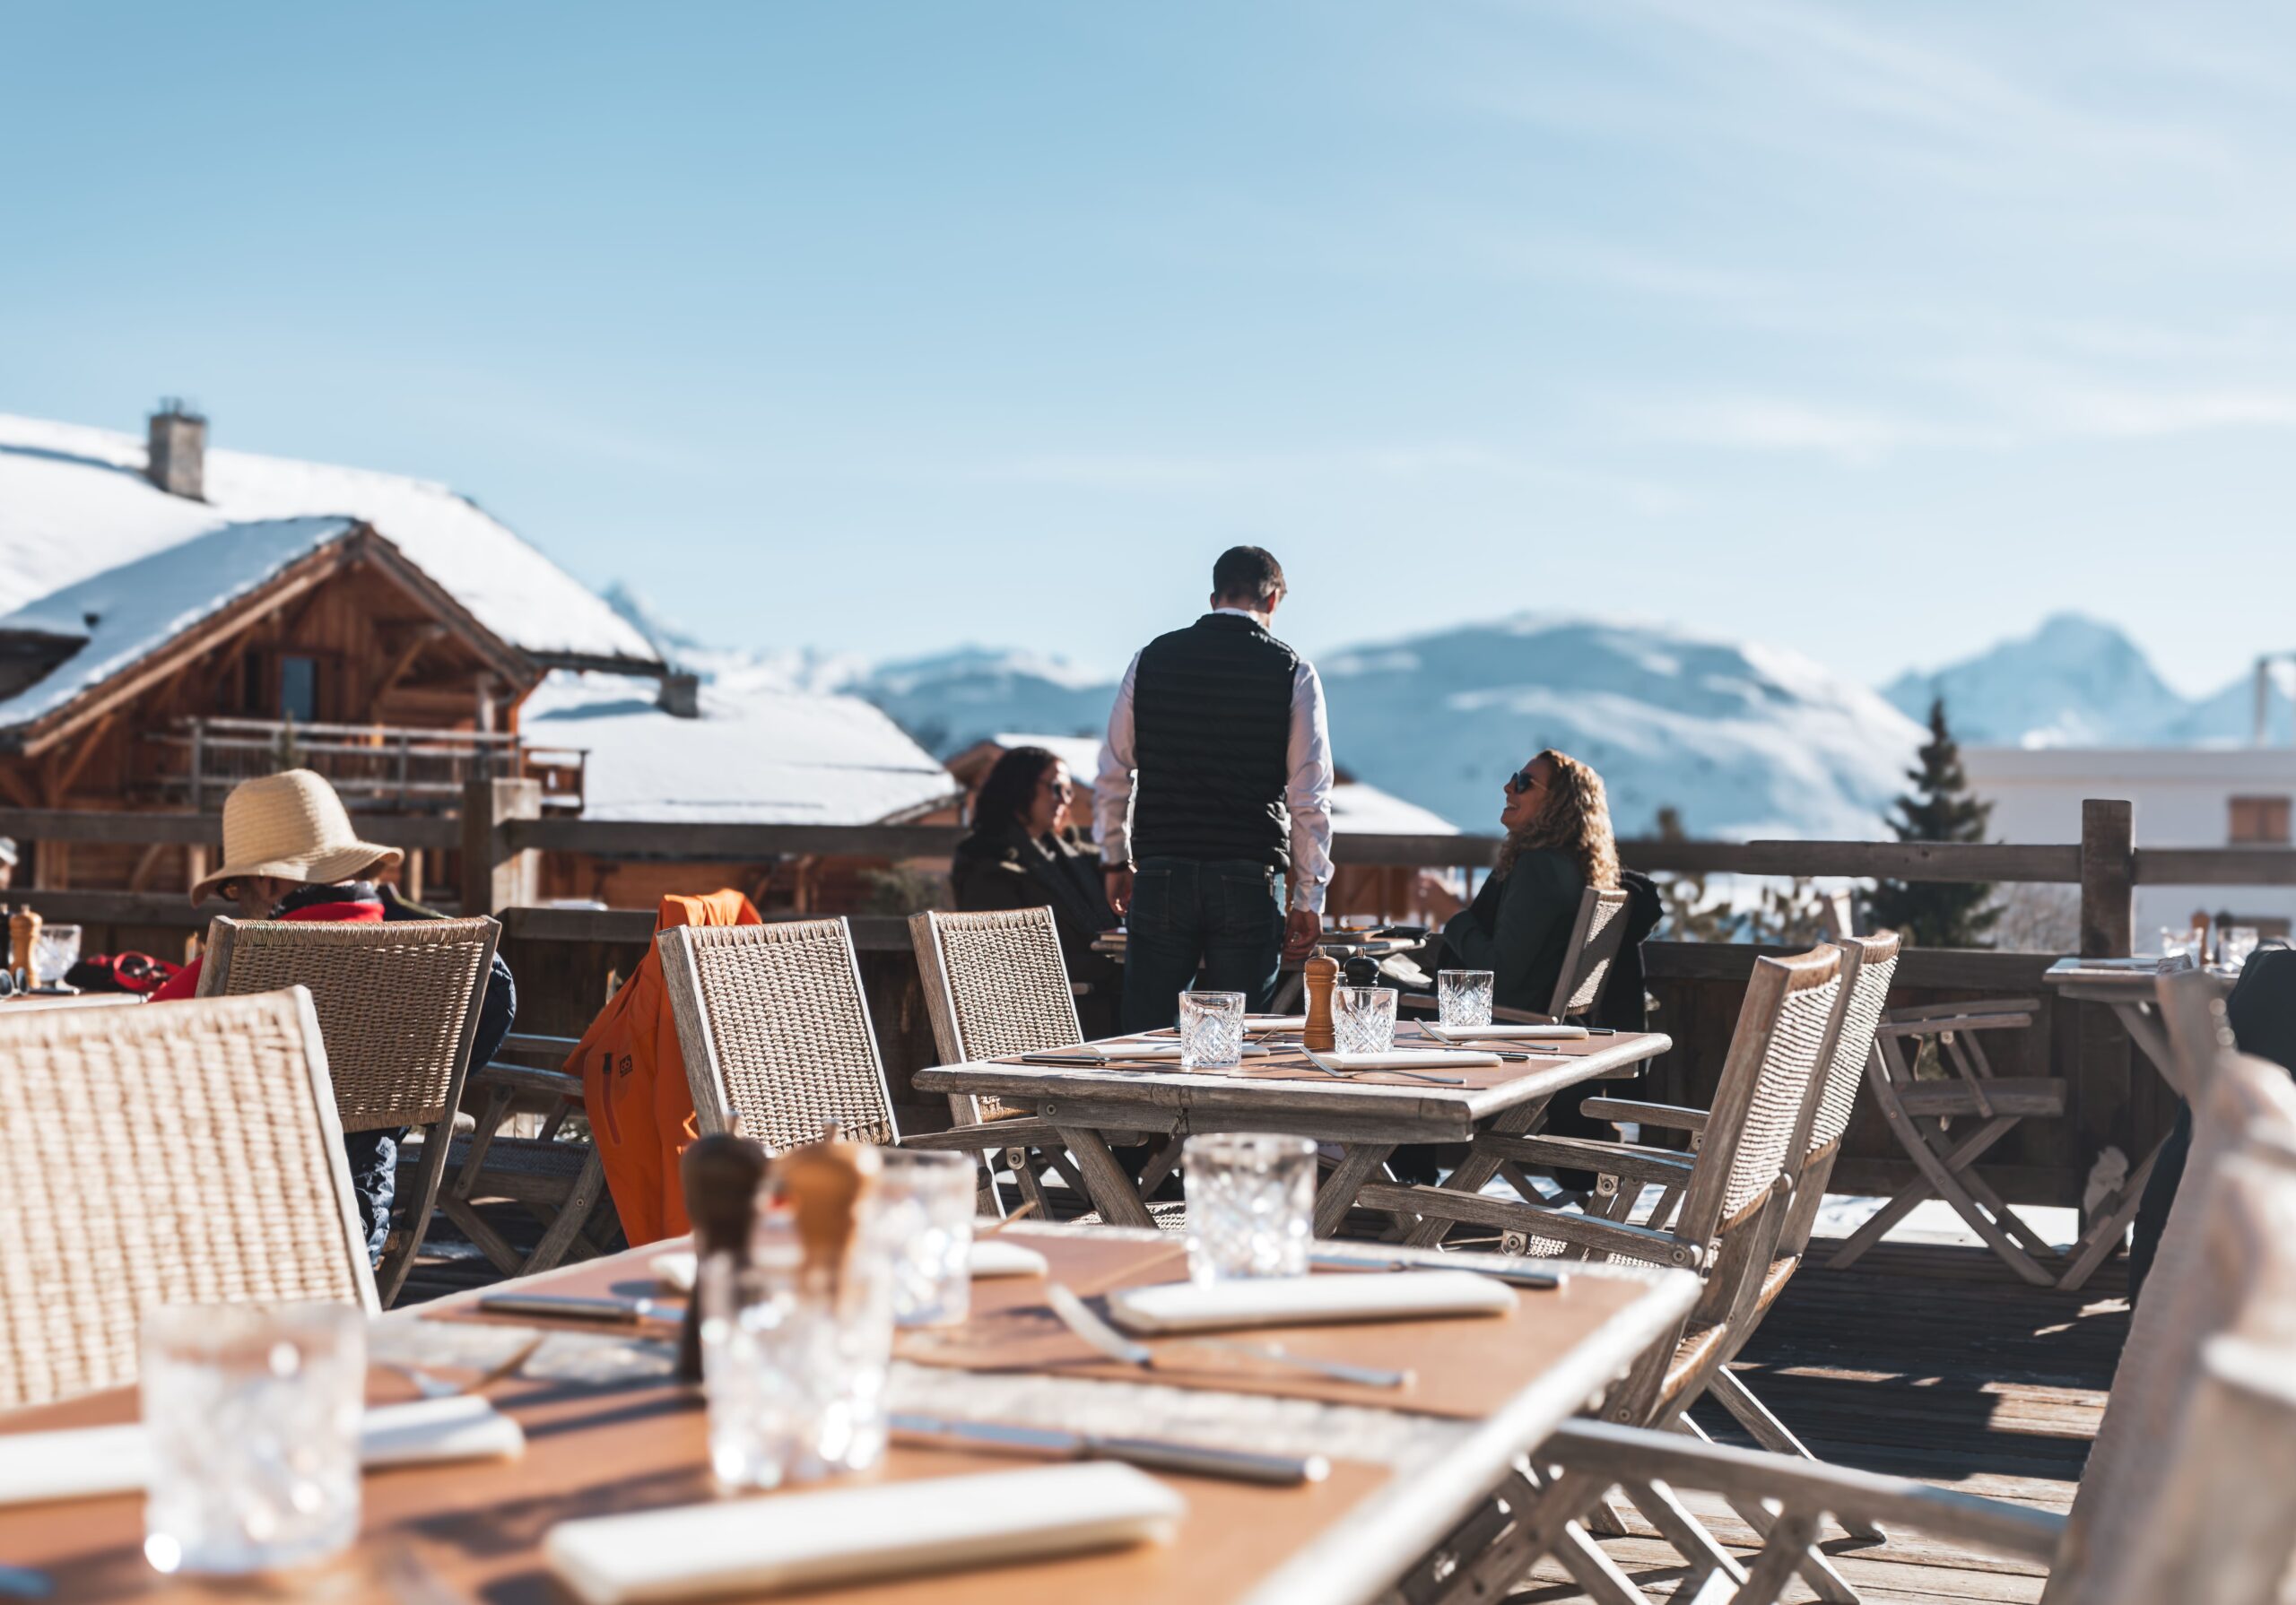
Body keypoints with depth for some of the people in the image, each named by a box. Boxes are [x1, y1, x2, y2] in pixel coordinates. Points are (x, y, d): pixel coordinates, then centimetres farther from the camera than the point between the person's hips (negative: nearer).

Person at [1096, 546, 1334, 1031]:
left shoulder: (1152, 658, 6)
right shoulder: (1293, 671, 0)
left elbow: (1113, 773, 10)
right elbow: (1310, 798, -2)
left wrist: (1116, 861, 22)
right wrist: (1309, 900, 4)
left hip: (1160, 877, 2)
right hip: (1248, 882, -1)